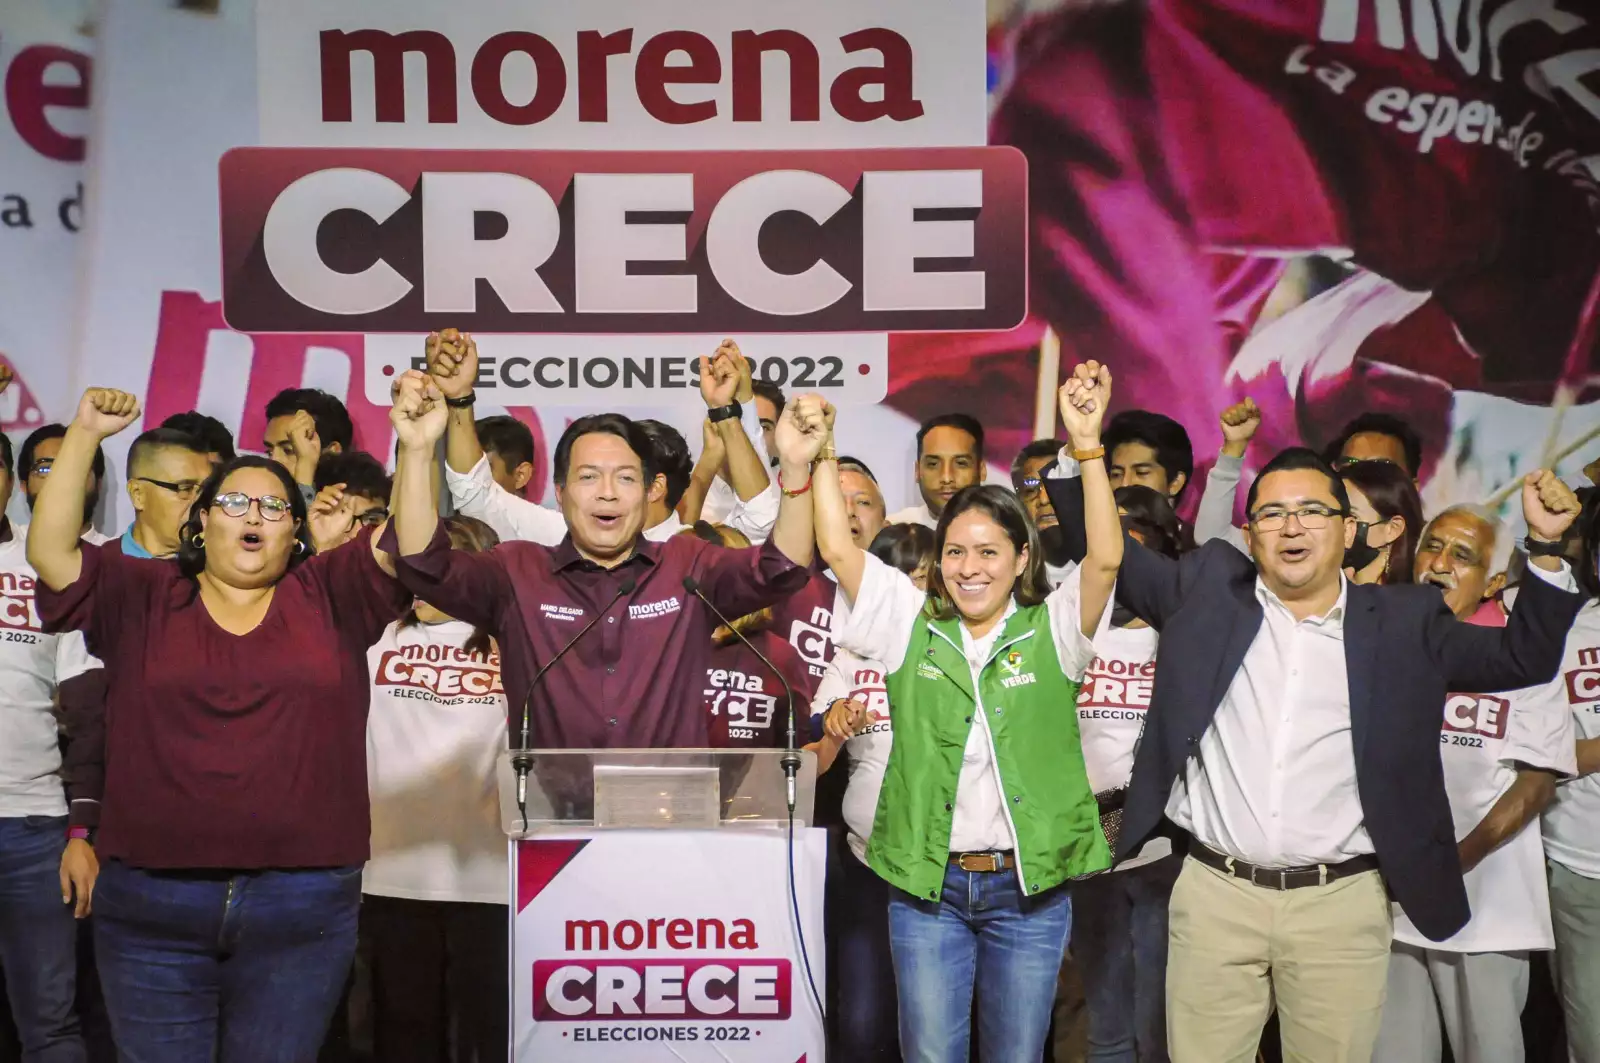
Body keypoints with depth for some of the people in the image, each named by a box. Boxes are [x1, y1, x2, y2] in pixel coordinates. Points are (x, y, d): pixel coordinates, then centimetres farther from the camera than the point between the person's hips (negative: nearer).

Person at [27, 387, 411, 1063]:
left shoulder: (328, 595, 7)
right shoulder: (140, 598, 8)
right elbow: (50, 552, -3)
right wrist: (84, 436, -9)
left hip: (304, 908, 0)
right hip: (150, 905, 1)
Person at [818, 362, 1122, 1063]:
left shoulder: (1051, 632, -1)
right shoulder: (913, 627, 4)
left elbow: (1106, 559, -16)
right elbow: (837, 550, -2)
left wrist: (1087, 443, -24)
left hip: (1029, 888, -1)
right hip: (927, 882, 1)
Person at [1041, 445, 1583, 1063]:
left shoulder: (1403, 623, 7)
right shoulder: (1207, 591, 7)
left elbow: (1522, 658, 9)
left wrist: (1546, 545, -1)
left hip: (1343, 903, 0)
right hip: (1215, 895, 0)